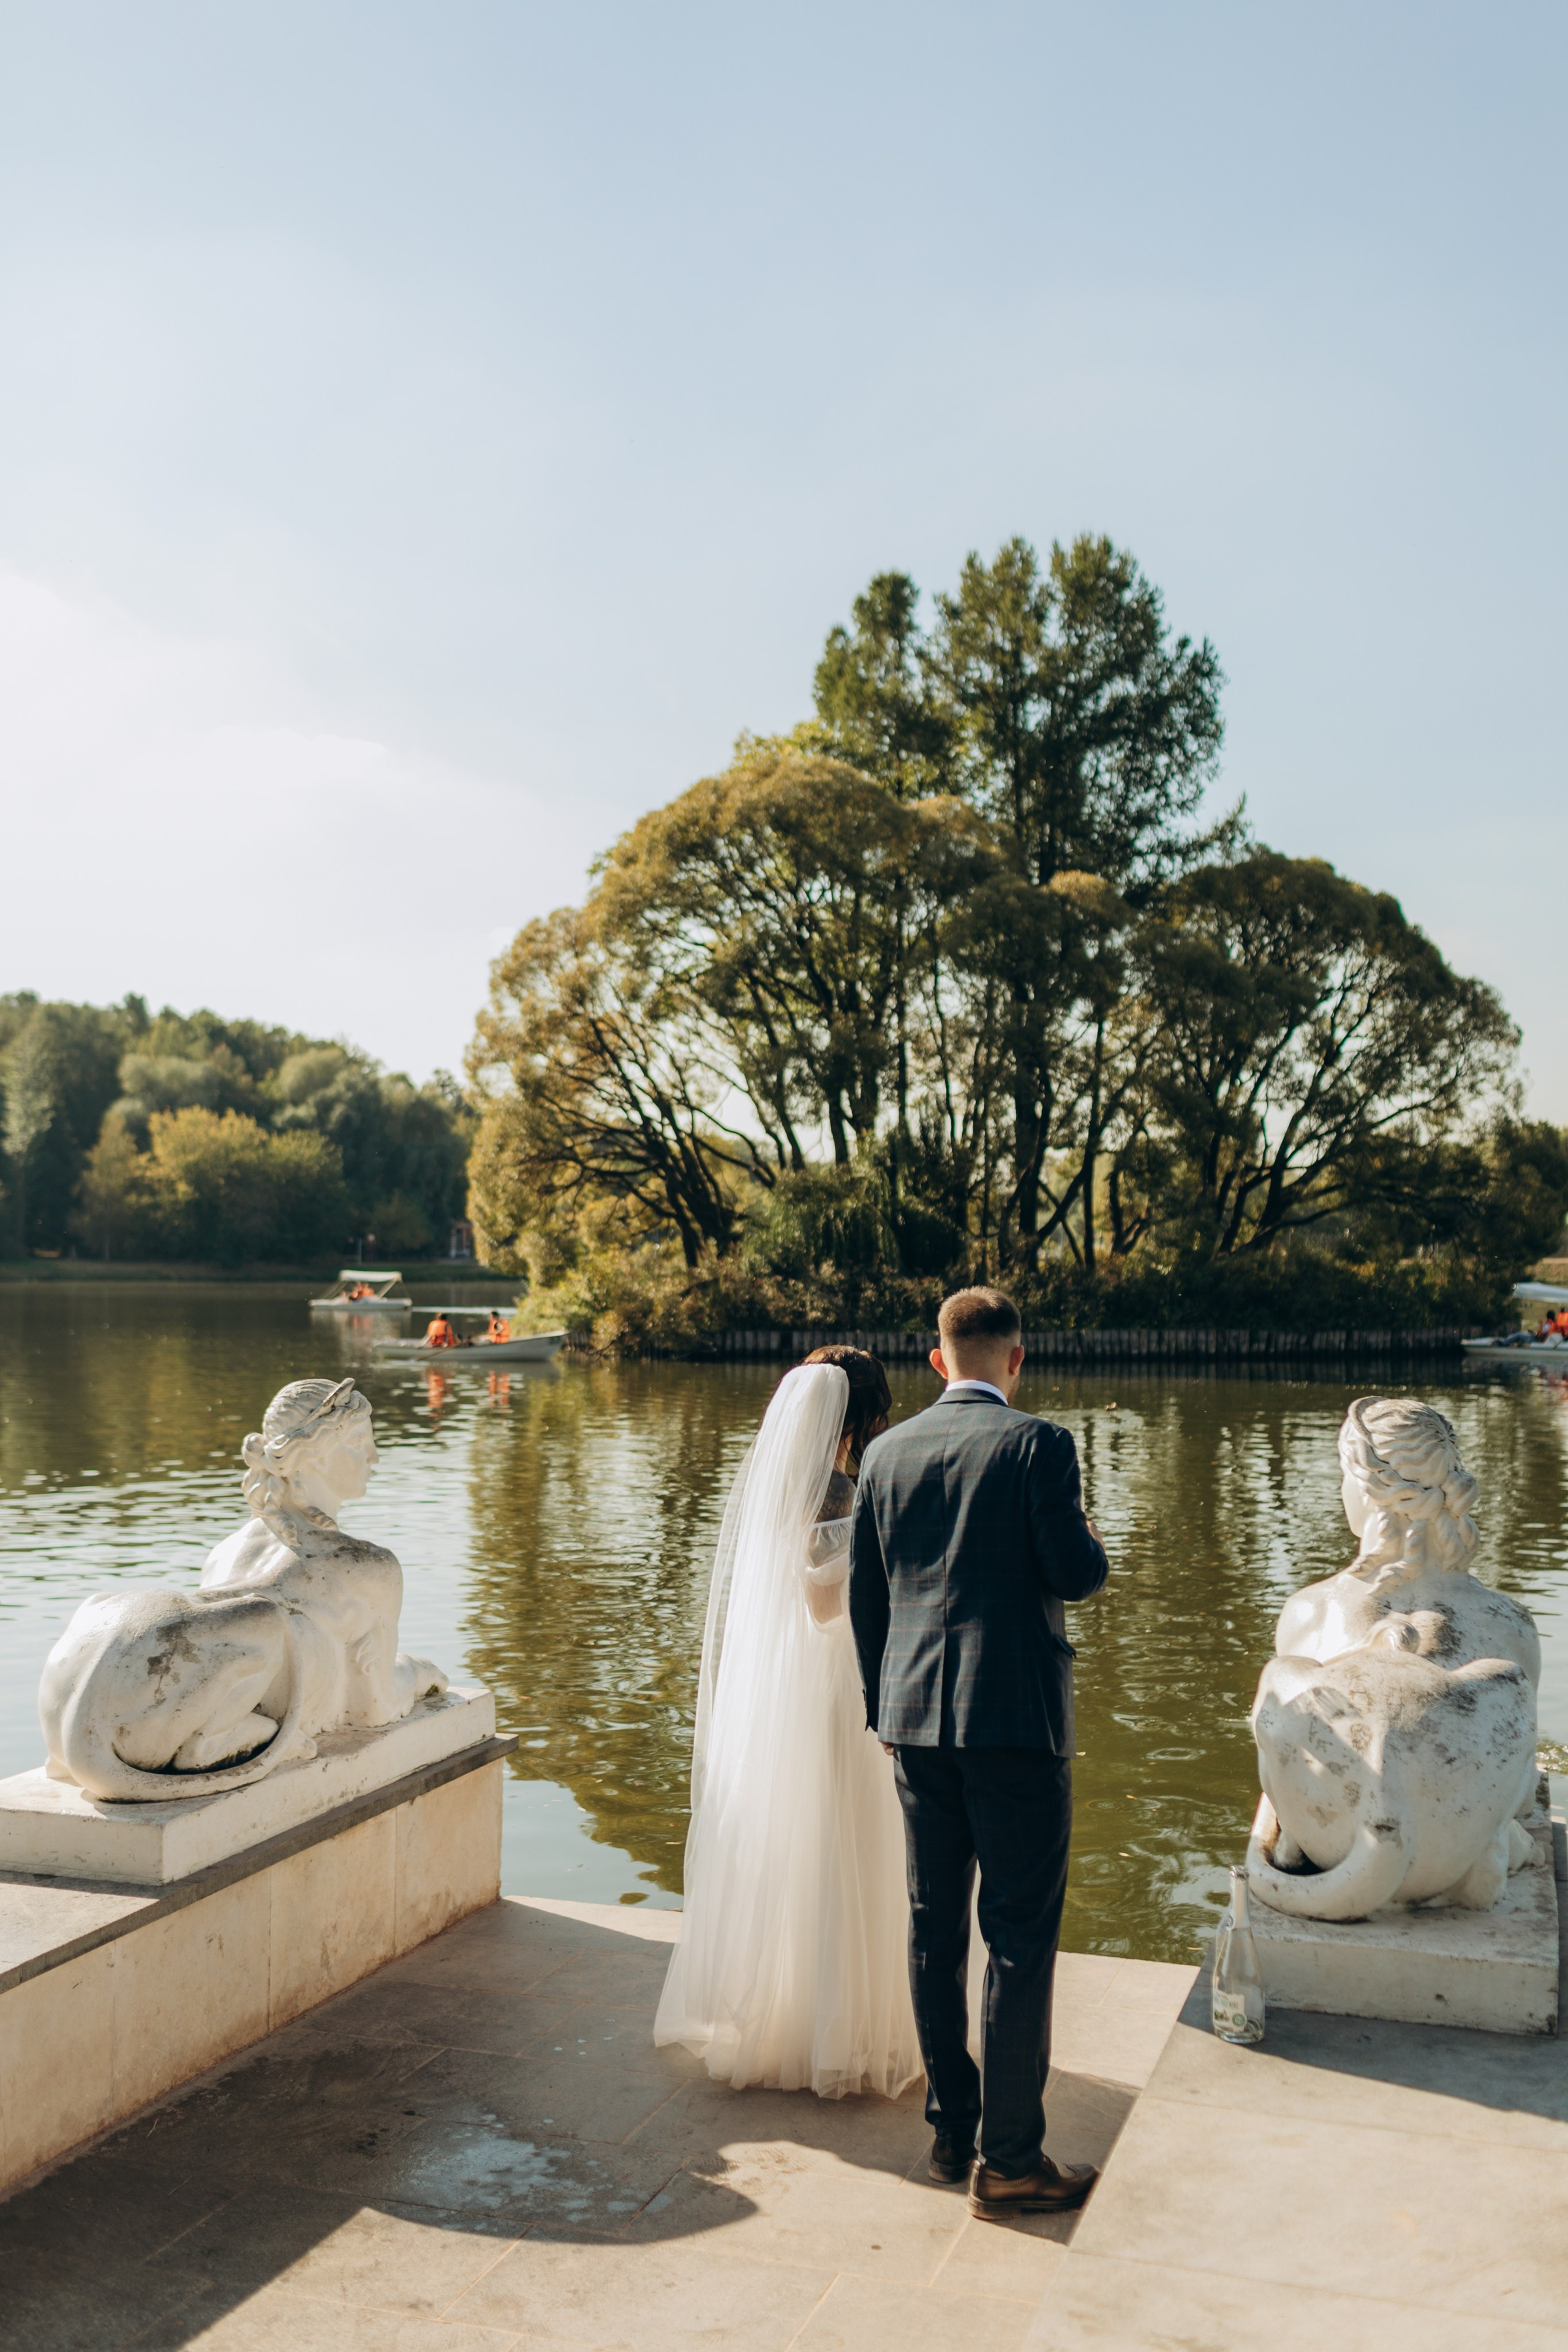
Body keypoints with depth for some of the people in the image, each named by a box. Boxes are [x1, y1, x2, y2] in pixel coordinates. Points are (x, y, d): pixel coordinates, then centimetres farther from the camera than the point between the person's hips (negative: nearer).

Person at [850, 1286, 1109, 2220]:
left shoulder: (887, 1453, 6)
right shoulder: (1038, 1444, -9)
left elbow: (864, 1596, 10)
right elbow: (1075, 1575, -13)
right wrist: (1092, 1542, 10)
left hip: (915, 1716, 5)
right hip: (1014, 1716, -5)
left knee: (935, 1927, 14)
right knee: (1021, 1937, 3)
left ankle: (950, 2131, 25)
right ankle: (1010, 2160, 8)